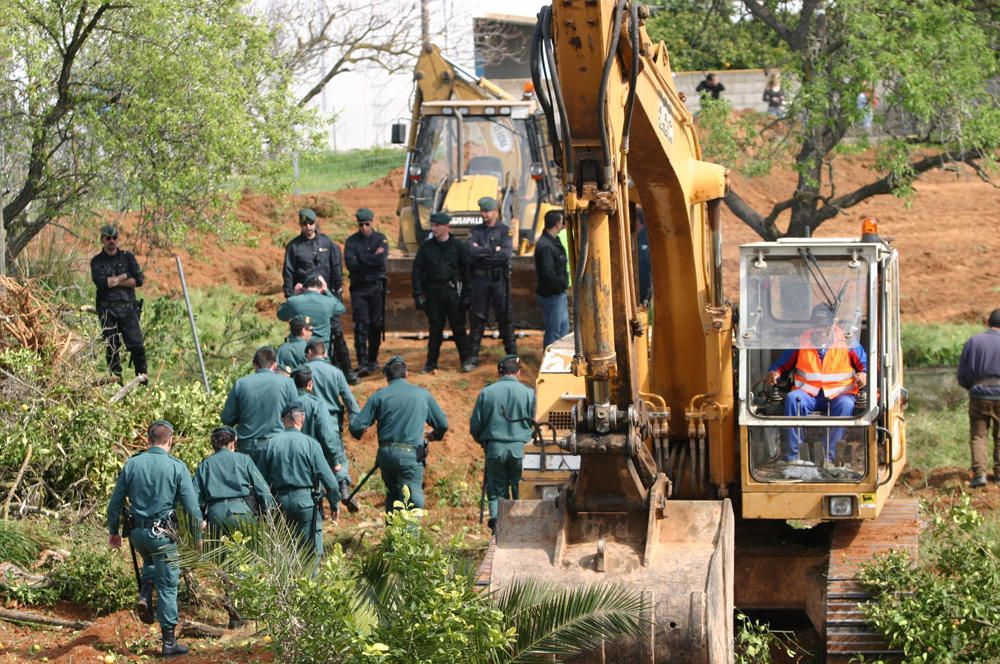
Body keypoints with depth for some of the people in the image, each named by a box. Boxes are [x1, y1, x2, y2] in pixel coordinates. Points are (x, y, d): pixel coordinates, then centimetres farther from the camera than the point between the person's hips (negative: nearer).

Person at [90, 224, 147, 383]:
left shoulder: (127, 257, 12)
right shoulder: (97, 261, 8)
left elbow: (139, 280, -1)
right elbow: (101, 282, -9)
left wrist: (113, 282, -4)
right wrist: (124, 277, -2)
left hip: (127, 306, 0)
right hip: (107, 309, 0)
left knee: (136, 344, -10)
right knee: (111, 346, -1)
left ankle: (141, 374, 0)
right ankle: (116, 378, 6)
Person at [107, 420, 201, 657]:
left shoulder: (132, 464, 1)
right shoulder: (177, 467, -8)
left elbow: (115, 502, 5)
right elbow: (192, 507, -9)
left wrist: (113, 531, 17)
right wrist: (197, 537, 2)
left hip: (137, 533, 4)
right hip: (163, 535, -4)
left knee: (150, 562, 35)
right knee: (168, 587, 5)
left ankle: (144, 595, 9)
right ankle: (168, 642, 7)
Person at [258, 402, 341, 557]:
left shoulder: (271, 444, 3)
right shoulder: (310, 444, -5)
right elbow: (329, 480, -6)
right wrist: (335, 504, 8)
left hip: (279, 502, 3)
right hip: (305, 501, -3)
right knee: (311, 550, -2)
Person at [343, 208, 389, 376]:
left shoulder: (380, 239, 5)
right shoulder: (352, 241, 5)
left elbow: (381, 259, -12)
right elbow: (350, 263, -10)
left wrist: (361, 258, -8)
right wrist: (372, 258, -9)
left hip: (376, 286, 1)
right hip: (358, 287, -1)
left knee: (376, 324, 6)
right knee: (361, 324, -10)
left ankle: (373, 360, 19)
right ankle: (362, 363, -14)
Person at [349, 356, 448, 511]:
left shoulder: (379, 396, 4)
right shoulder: (423, 395, 7)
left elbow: (357, 426, -1)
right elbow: (443, 424, 14)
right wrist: (435, 435, 37)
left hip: (386, 454, 2)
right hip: (411, 456, -2)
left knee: (393, 494, 21)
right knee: (412, 500, -7)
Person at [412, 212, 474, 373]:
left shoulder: (458, 246, -1)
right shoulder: (426, 247, 4)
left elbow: (466, 271, 0)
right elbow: (417, 271, 6)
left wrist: (466, 294, -5)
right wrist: (418, 294, -2)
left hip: (453, 291, -2)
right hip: (433, 291, 2)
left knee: (458, 327, 1)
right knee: (435, 328, 5)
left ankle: (466, 360, 10)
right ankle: (431, 362, 12)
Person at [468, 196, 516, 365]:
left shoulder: (504, 231, 0)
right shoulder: (476, 231, 7)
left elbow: (507, 253, -14)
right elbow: (471, 251, -10)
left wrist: (482, 252, -10)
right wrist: (494, 250, -11)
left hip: (499, 279, -2)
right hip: (480, 279, 2)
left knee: (504, 317, 2)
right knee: (477, 318, 4)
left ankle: (512, 353, 9)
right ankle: (473, 354, 8)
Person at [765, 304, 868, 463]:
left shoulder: (846, 341, 6)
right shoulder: (802, 341, 10)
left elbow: (865, 363, 10)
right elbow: (782, 364, 17)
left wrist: (863, 375, -12)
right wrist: (774, 373, -5)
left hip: (839, 393, -1)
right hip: (808, 394, 1)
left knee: (845, 404, -36)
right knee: (792, 398, -32)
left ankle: (829, 457, -36)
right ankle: (790, 456, -33)